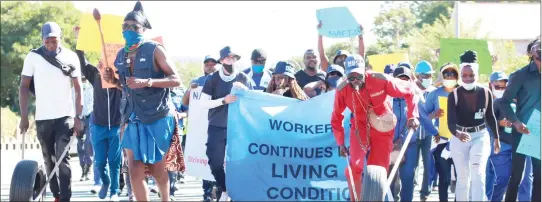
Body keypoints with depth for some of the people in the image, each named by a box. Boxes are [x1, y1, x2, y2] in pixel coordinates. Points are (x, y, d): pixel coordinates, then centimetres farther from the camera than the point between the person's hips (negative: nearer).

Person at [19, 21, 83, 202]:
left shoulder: (71, 57, -3)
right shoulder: (33, 57, -2)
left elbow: (78, 89, 1)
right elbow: (24, 87, 2)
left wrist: (79, 117, -6)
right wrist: (24, 117, -4)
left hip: (65, 116, -2)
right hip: (42, 118, 2)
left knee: (62, 158, -12)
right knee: (49, 160, 9)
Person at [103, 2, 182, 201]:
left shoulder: (155, 50, -8)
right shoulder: (121, 55, 10)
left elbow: (176, 80, -13)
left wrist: (147, 82, -25)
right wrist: (114, 81, 1)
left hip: (156, 118, -5)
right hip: (132, 119, 5)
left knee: (157, 169, 6)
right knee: (134, 171, -3)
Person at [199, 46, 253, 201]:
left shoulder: (243, 78, 3)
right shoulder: (213, 79, 0)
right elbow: (204, 103, -5)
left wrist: (244, 90, -15)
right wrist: (224, 100, -17)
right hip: (217, 127, 0)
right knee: (215, 162, -2)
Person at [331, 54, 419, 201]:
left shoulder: (380, 80, -25)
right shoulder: (342, 90, -18)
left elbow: (408, 93, -12)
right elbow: (336, 118, -2)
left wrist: (412, 116, -20)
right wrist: (341, 143, -1)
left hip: (382, 128, 0)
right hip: (360, 127, 0)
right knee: (354, 167, -17)